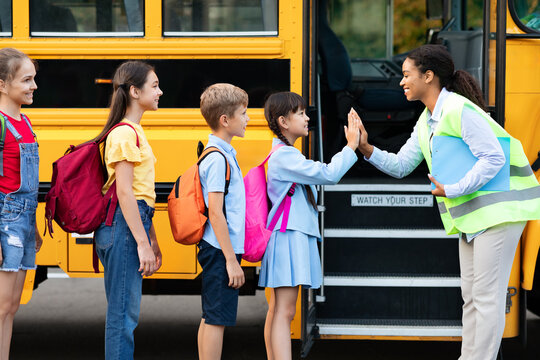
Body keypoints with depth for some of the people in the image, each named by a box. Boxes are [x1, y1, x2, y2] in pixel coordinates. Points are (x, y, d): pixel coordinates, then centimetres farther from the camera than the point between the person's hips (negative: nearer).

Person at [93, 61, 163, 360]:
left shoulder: (135, 131, 19)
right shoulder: (125, 133, -12)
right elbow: (124, 191, -18)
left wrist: (152, 239, 20)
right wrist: (142, 243, -20)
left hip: (134, 222, 10)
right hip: (123, 225, -10)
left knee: (125, 311, 11)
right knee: (124, 311, -8)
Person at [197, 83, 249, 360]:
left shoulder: (223, 154, 14)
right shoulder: (218, 159, -16)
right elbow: (215, 213, -20)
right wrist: (231, 260, -20)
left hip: (218, 251, 10)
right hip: (221, 251, -10)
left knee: (210, 317, 13)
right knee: (217, 319, -7)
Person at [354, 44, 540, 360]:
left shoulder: (459, 110, -18)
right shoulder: (426, 122, 12)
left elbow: (494, 158, -22)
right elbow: (401, 165, 14)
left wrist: (453, 190, -22)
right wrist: (367, 149, -2)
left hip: (499, 208, -10)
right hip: (471, 211, 10)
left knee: (487, 297, -8)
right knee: (471, 295, 14)